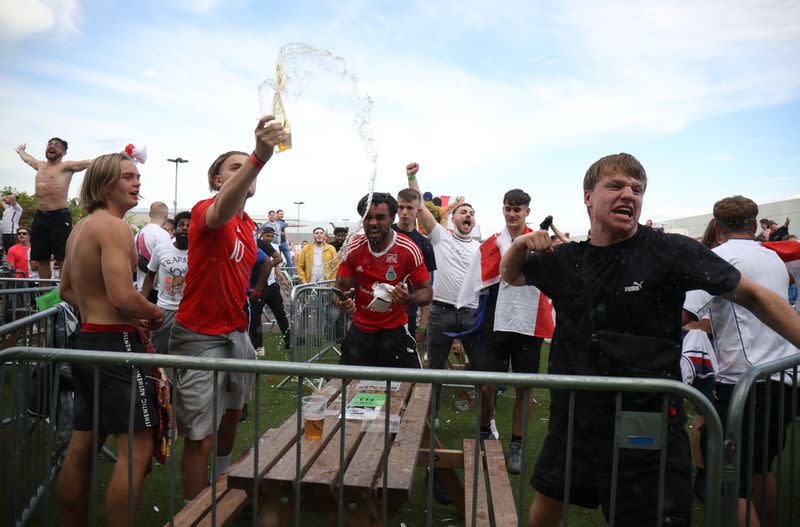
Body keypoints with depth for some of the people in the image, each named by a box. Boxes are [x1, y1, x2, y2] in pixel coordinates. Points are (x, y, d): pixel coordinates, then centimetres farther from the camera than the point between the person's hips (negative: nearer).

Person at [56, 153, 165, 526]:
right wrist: (156, 314, -7)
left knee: (81, 449, 17)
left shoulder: (79, 229, 15)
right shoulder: (115, 227, -15)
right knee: (137, 448, -5)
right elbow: (123, 297, -24)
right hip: (115, 345, -10)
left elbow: (67, 292, 22)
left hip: (86, 341, 10)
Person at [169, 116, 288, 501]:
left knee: (231, 418, 23)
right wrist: (258, 158, -56)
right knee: (201, 438, -1)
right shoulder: (205, 211, -14)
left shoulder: (248, 225, 12)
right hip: (202, 338, -9)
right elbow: (222, 210, -43)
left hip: (236, 335, 9)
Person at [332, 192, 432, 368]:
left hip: (395, 331, -2)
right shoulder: (353, 248, -7)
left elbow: (426, 292, -9)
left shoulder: (409, 249, -15)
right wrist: (342, 302, -25)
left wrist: (409, 298, -31)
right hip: (359, 330, 3)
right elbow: (340, 288, -1)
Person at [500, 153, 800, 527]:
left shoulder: (670, 251, -11)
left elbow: (754, 296, -6)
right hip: (574, 420, 5)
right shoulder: (564, 260, 1)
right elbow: (510, 275, 17)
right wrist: (520, 245, -4)